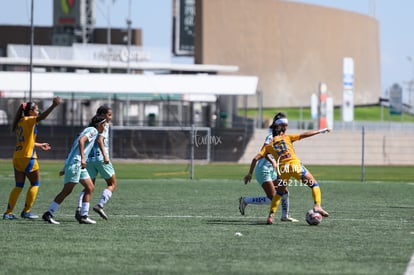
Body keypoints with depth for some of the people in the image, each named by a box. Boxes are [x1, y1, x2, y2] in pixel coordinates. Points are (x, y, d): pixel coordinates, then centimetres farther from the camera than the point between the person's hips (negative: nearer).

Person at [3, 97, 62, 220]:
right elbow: (42, 117, -29)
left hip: (17, 157, 8)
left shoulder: (19, 122, 15)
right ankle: (26, 211, 6)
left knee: (18, 186, 10)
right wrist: (53, 106, -40)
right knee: (35, 183, 7)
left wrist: (39, 145, 37)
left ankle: (8, 212, 4)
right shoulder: (29, 120, -8)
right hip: (28, 158, -8)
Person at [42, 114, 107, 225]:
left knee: (90, 188, 6)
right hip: (75, 163, -10)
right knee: (67, 191, -9)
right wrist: (82, 158, -31)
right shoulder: (92, 130, -7)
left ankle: (83, 216, 4)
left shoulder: (92, 131, 22)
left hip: (79, 165, 10)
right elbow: (81, 140, -25)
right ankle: (48, 214, -5)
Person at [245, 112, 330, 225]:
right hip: (295, 165, -3)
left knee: (279, 193, 22)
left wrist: (250, 173, 17)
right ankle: (317, 206, -13)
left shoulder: (269, 145, 19)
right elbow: (304, 135, 8)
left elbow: (255, 158, 12)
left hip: (282, 169, 3)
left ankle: (271, 216, 10)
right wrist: (321, 131, 13)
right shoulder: (287, 138, 14)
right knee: (314, 185, 8)